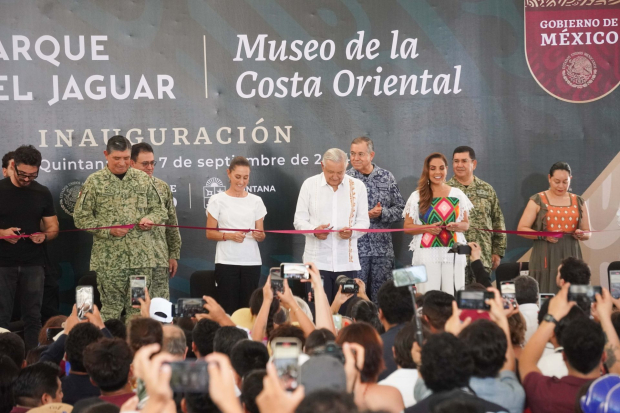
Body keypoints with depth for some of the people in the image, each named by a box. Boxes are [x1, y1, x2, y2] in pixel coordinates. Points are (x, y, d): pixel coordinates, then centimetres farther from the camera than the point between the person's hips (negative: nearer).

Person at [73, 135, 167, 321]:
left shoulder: (143, 179, 11)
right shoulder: (94, 182, 2)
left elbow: (159, 210, 17)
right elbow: (81, 217, 1)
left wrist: (150, 219, -6)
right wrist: (108, 230, -9)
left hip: (141, 257, 2)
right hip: (109, 260, -2)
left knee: (138, 310, 5)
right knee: (111, 309, 1)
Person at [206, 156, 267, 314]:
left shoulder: (256, 201, 11)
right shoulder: (218, 200, 3)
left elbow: (261, 235, 13)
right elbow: (210, 233, 2)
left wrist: (258, 235, -11)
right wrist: (229, 236, -15)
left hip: (251, 262, 2)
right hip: (226, 262, -2)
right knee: (228, 307, -7)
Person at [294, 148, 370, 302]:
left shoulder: (357, 186, 6)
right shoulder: (309, 184, 3)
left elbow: (364, 221, 7)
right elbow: (299, 220, 4)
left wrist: (352, 232, -15)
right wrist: (314, 230, -17)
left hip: (347, 261, 1)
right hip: (317, 261, -1)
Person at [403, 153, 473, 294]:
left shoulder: (457, 194, 10)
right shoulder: (417, 196, 5)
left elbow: (466, 224, 15)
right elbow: (407, 227, 5)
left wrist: (457, 226, -8)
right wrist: (426, 228, -12)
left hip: (453, 253, 1)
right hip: (427, 254, -1)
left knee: (453, 296, -5)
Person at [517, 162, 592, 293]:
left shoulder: (578, 202, 13)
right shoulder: (538, 201, 2)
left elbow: (587, 232, 16)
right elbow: (521, 229, -2)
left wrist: (581, 235, -8)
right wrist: (544, 236, -17)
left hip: (570, 257, 3)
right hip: (546, 257, -3)